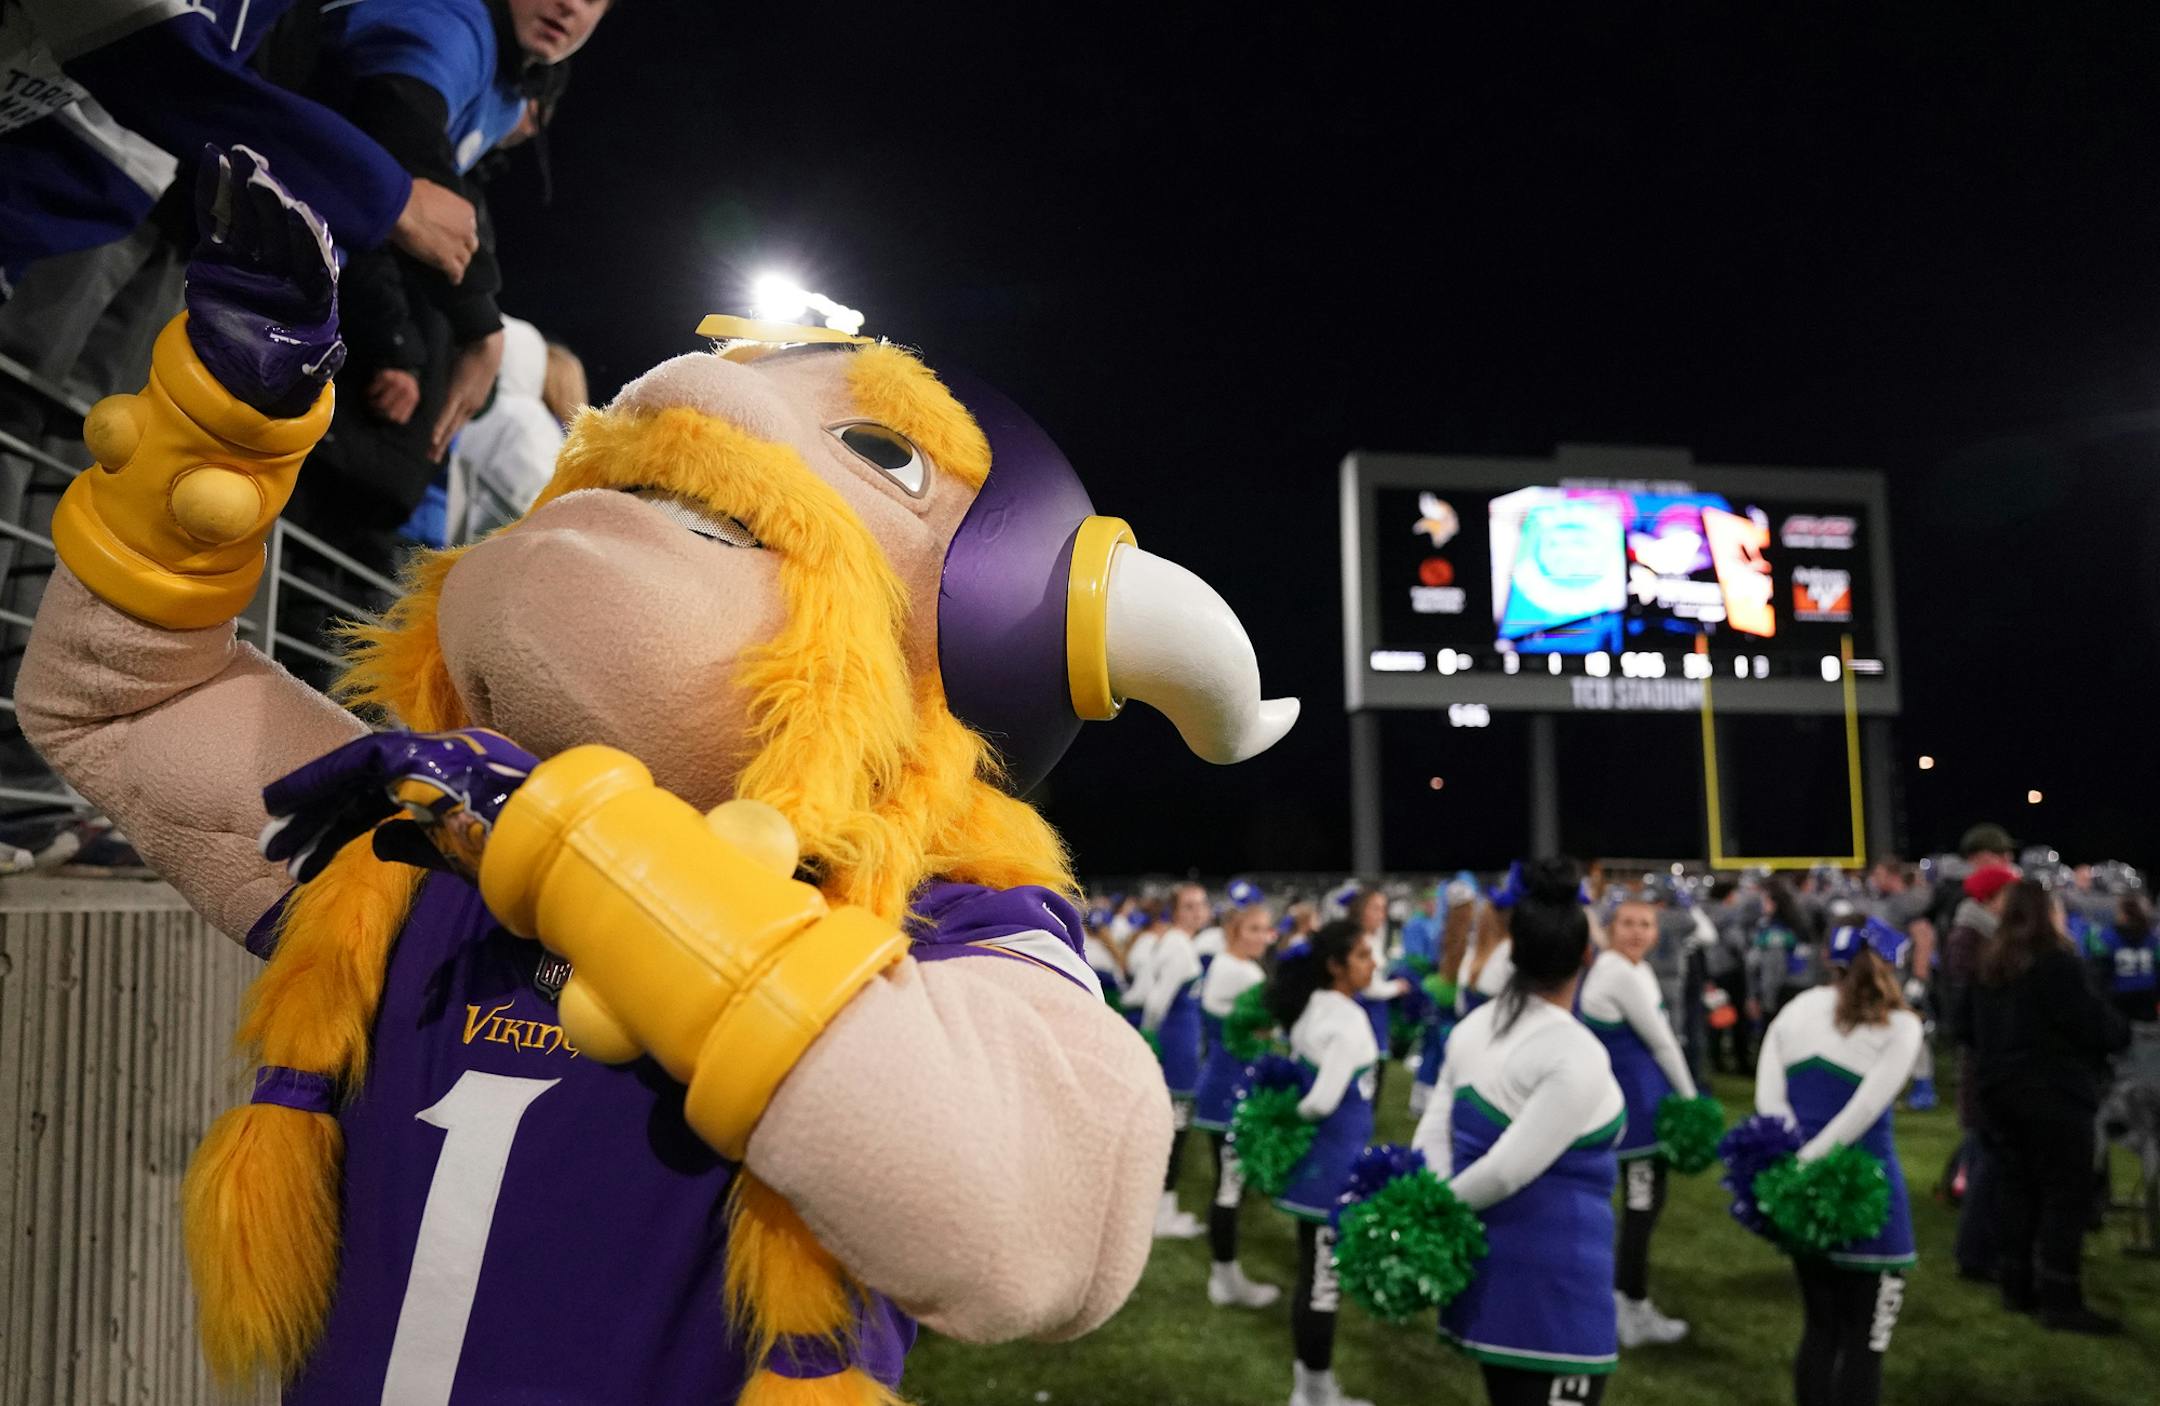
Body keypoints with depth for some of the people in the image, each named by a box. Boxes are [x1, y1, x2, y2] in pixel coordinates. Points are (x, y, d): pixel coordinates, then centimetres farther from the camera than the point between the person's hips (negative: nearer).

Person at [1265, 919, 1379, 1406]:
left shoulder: (1308, 1008, 6)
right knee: (1324, 1280, 3)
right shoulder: (1349, 1020, -21)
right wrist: (1294, 1117, -8)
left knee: (1313, 1275, 18)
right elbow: (1324, 1101, -24)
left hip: (1313, 1157, 9)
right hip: (1335, 1164, -9)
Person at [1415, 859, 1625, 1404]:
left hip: (1484, 1258, 8)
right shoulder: (1578, 1055, -18)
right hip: (1552, 1278, -7)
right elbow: (1506, 1169, -21)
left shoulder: (1474, 1026, 5)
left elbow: (1433, 1134, 1)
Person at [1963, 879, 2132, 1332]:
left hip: (1997, 1090, 8)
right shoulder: (2058, 963, -15)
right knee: (2065, 1194, -2)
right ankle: (2060, 1300, -3)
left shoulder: (1987, 966, 9)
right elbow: (2098, 1026, -13)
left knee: (2013, 1186, 11)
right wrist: (2123, 1029, 7)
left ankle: (2017, 1288, 16)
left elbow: (1971, 1027, 18)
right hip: (2054, 1094, -7)